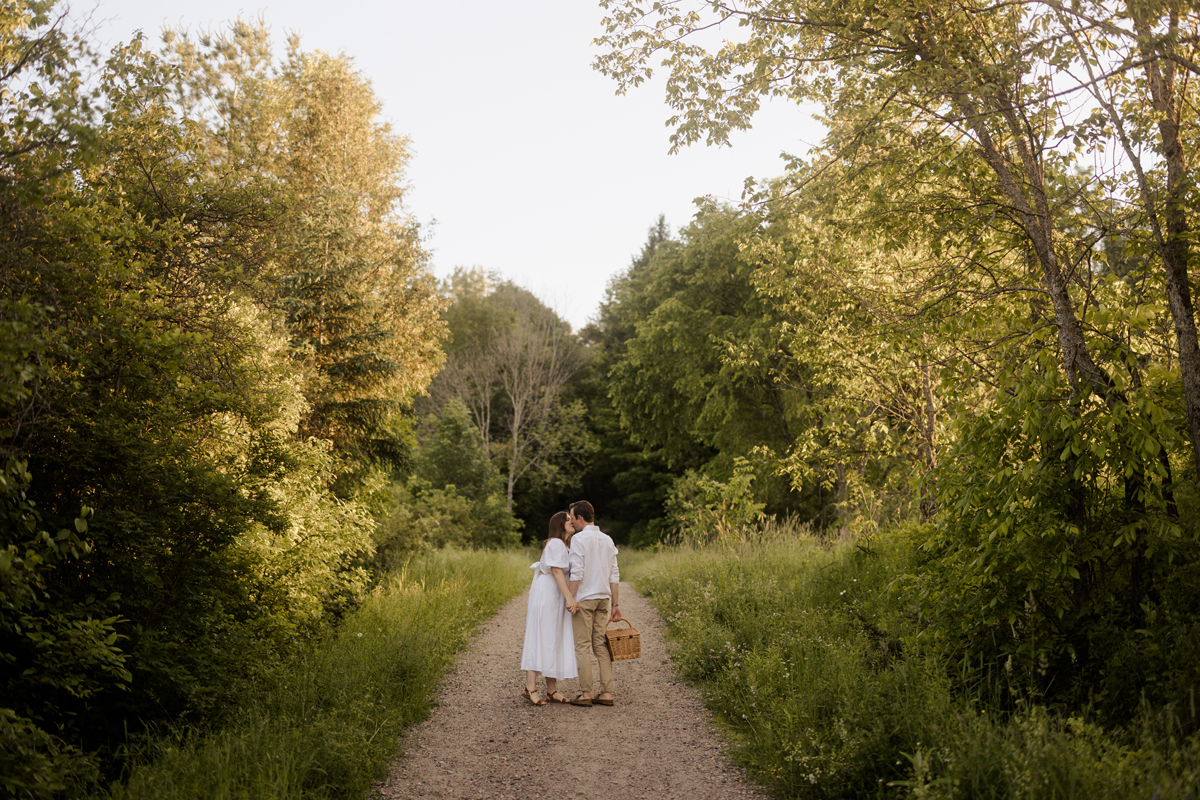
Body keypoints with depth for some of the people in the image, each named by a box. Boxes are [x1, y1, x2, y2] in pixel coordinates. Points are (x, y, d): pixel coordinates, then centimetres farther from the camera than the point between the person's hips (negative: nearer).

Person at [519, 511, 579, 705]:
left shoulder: (563, 546, 20)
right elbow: (557, 572, -19)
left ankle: (552, 690, 8)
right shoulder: (555, 543, -10)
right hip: (545, 597, -9)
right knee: (540, 639, -10)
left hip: (556, 600, 9)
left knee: (555, 642, 7)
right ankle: (530, 688, -11)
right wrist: (570, 598, -26)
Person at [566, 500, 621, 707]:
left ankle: (585, 694, 1)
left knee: (583, 647, 0)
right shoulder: (607, 540, 11)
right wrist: (615, 604, 13)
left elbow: (577, 573, -16)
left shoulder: (579, 539, -9)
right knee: (601, 646, 8)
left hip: (584, 599, -6)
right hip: (604, 598, 6)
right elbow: (614, 575, 11)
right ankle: (606, 693, 5)